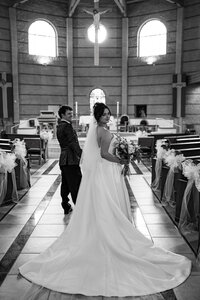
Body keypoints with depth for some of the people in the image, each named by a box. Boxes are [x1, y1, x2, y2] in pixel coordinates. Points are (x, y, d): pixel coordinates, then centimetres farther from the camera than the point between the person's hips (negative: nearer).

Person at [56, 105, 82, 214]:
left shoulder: (59, 126, 17)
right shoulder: (67, 126, -13)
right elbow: (73, 143, -20)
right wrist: (82, 155, -21)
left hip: (63, 159, 10)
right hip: (71, 159, -10)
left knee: (65, 184, 15)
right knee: (76, 185, -5)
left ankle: (66, 206, 23)